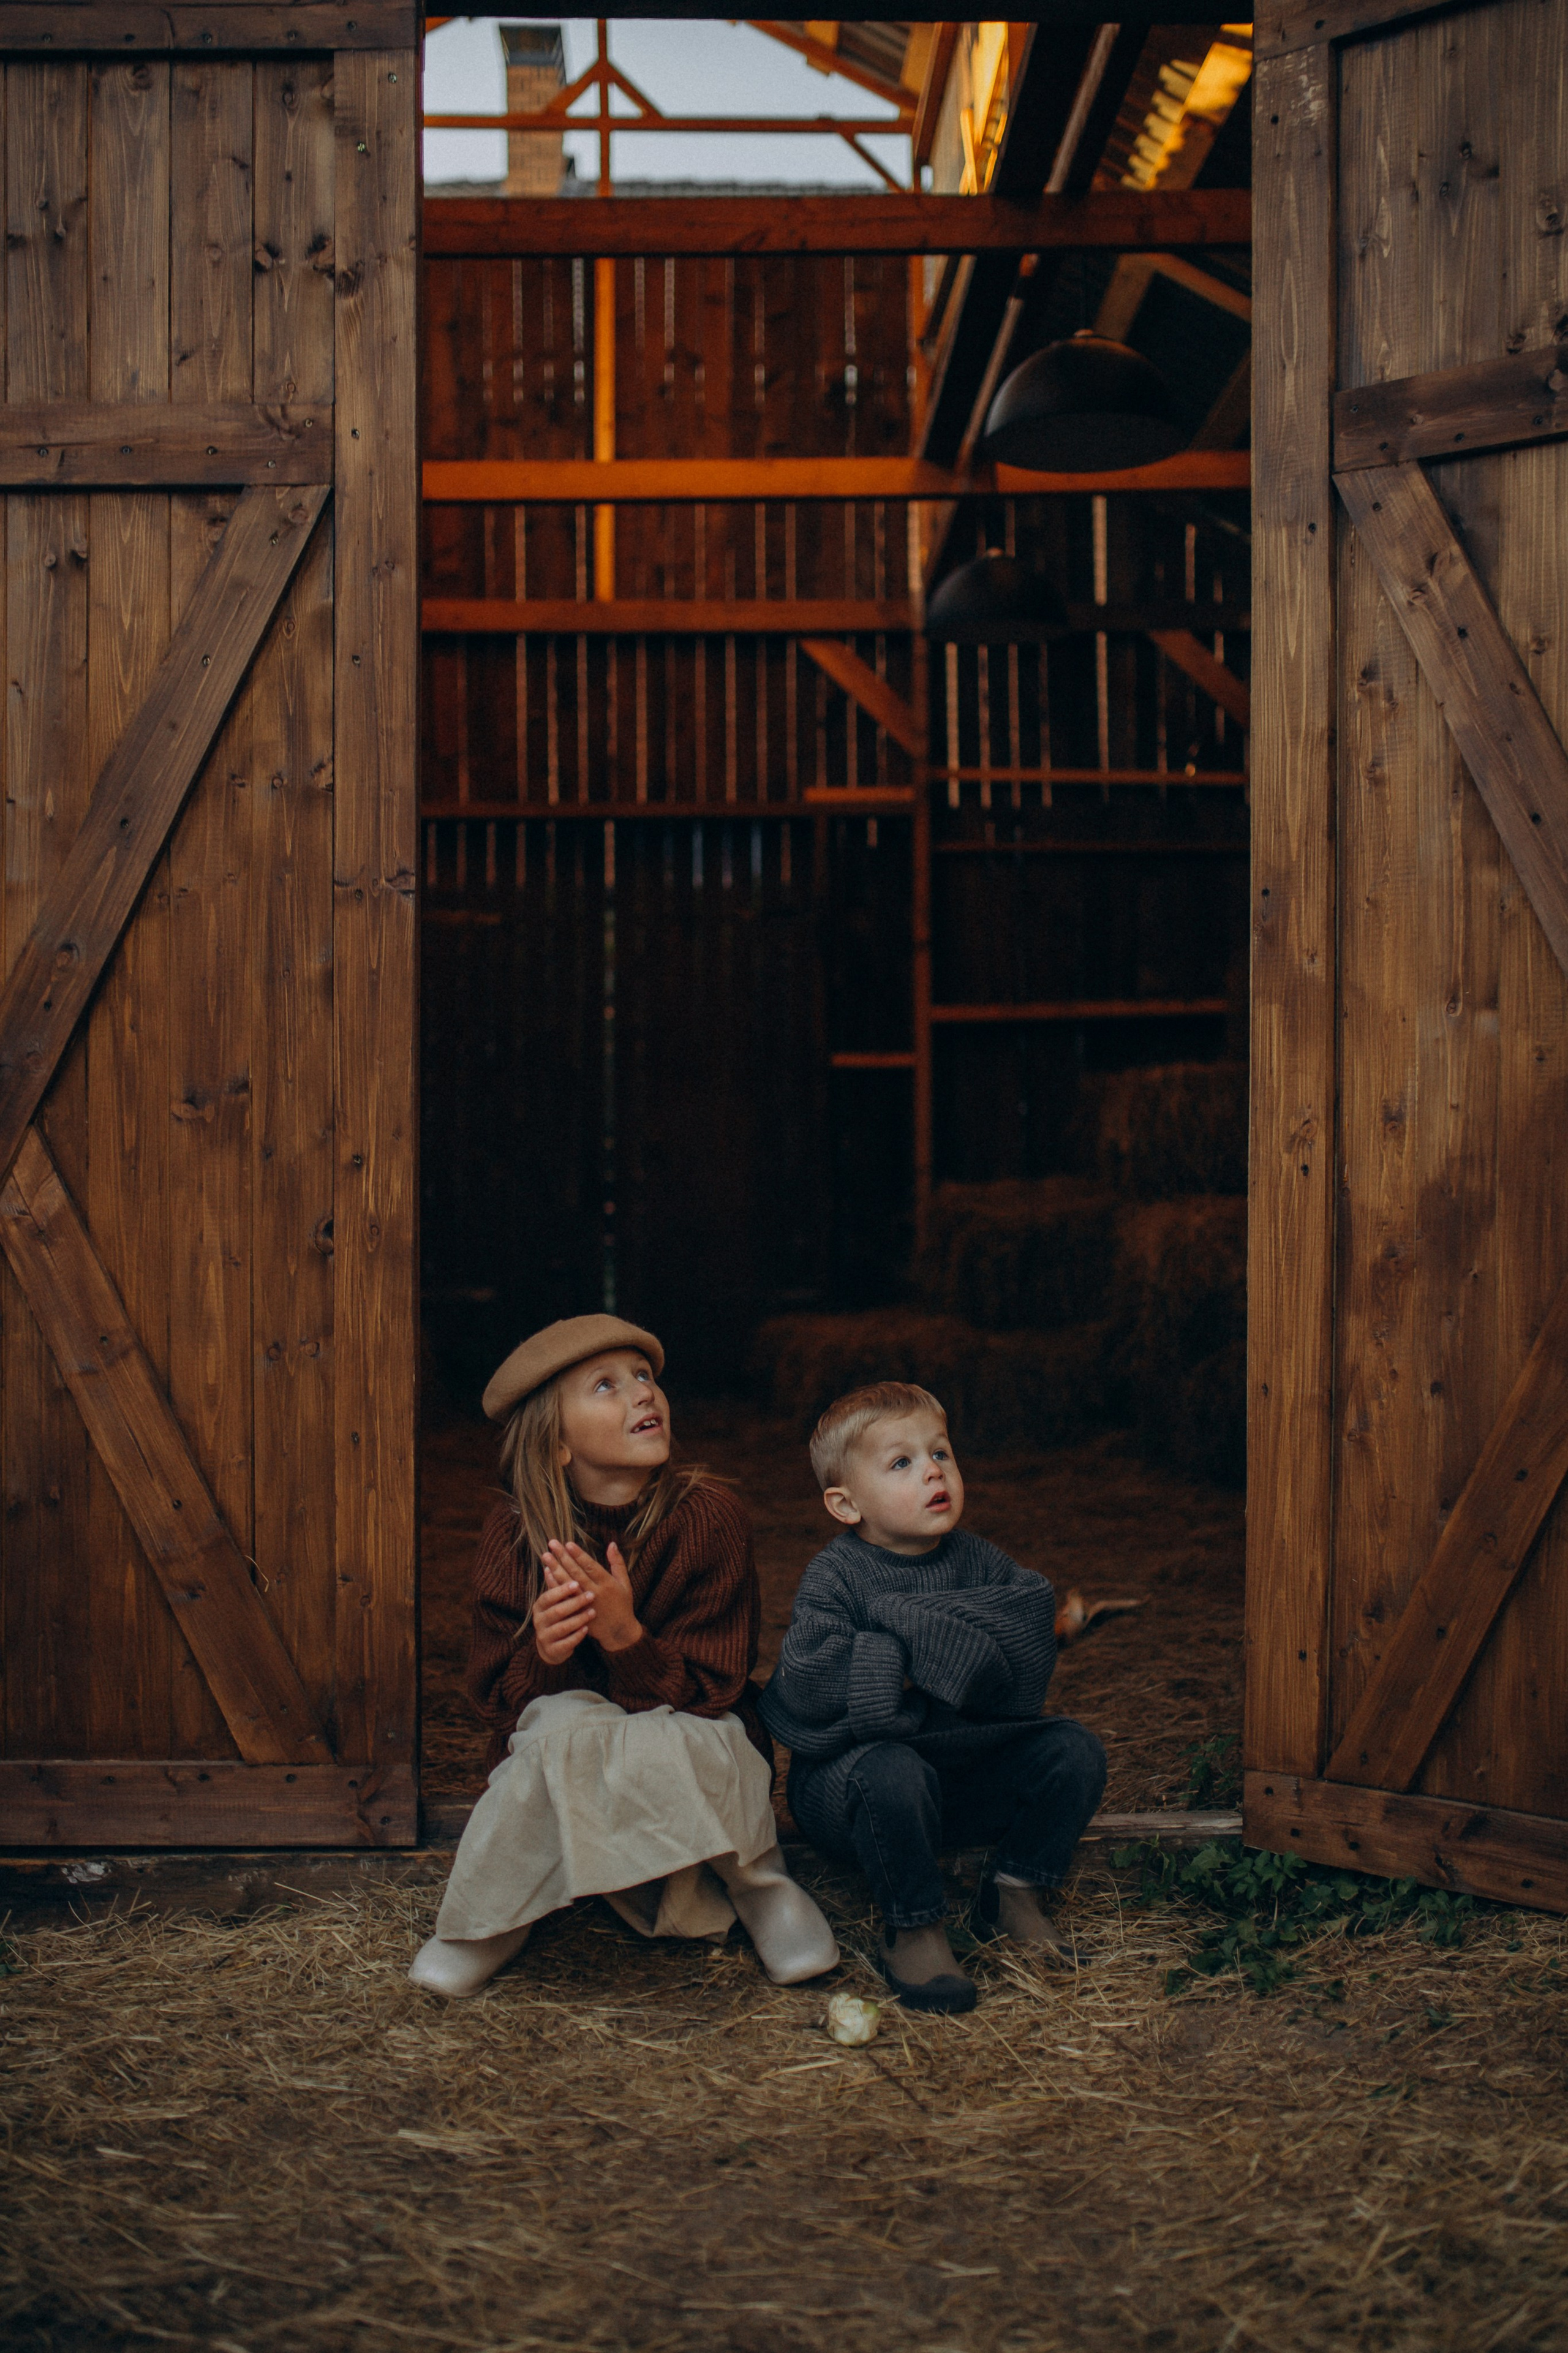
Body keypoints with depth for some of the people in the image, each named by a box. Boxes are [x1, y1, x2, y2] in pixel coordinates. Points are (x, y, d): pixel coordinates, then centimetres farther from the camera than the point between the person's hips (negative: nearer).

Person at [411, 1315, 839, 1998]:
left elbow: (709, 1694, -15)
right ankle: (487, 1916, -12)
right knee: (567, 1723, -34)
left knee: (664, 1751, -36)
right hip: (554, 1759, 1)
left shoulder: (708, 1517, -14)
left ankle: (757, 1879, -6)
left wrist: (625, 1637, -34)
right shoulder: (513, 1535, -9)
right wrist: (543, 1654, -31)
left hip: (694, 1744, -1)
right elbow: (497, 1700, -7)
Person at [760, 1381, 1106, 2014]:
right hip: (844, 1781, -5)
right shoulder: (835, 1576, -10)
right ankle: (913, 1930, -16)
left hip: (964, 1774, 5)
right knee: (891, 1773, -38)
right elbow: (808, 1686, -26)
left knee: (1073, 1750, -12)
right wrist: (923, 1659, -19)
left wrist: (910, 1634, -21)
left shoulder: (980, 1562, 4)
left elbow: (1030, 1648, -13)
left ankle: (1017, 1891, 6)